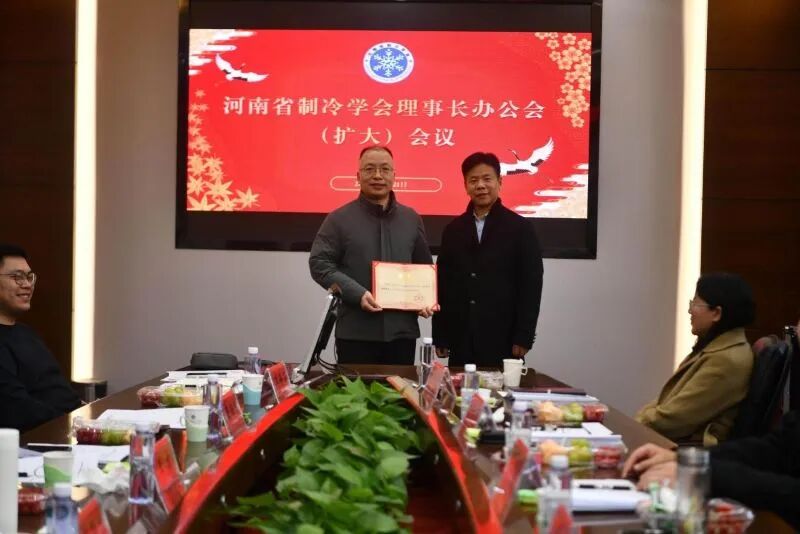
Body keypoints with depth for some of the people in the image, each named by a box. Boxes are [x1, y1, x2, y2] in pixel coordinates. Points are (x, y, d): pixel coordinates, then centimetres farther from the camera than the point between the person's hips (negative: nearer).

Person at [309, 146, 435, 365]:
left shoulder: (411, 219, 14)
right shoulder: (339, 219, 1)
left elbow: (424, 267, 21)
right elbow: (319, 264, -4)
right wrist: (357, 293, -16)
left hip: (402, 329, 3)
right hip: (356, 332, -3)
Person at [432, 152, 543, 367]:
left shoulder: (520, 228, 1)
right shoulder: (453, 229, 11)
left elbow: (531, 285, -2)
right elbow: (442, 283, 10)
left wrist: (523, 337, -8)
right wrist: (440, 337, 5)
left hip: (503, 339, -3)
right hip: (461, 340, 3)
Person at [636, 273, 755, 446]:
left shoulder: (727, 360, -20)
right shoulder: (715, 345, 13)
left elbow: (673, 418, -19)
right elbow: (670, 399, 14)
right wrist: (636, 419, 2)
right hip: (675, 441, 9)